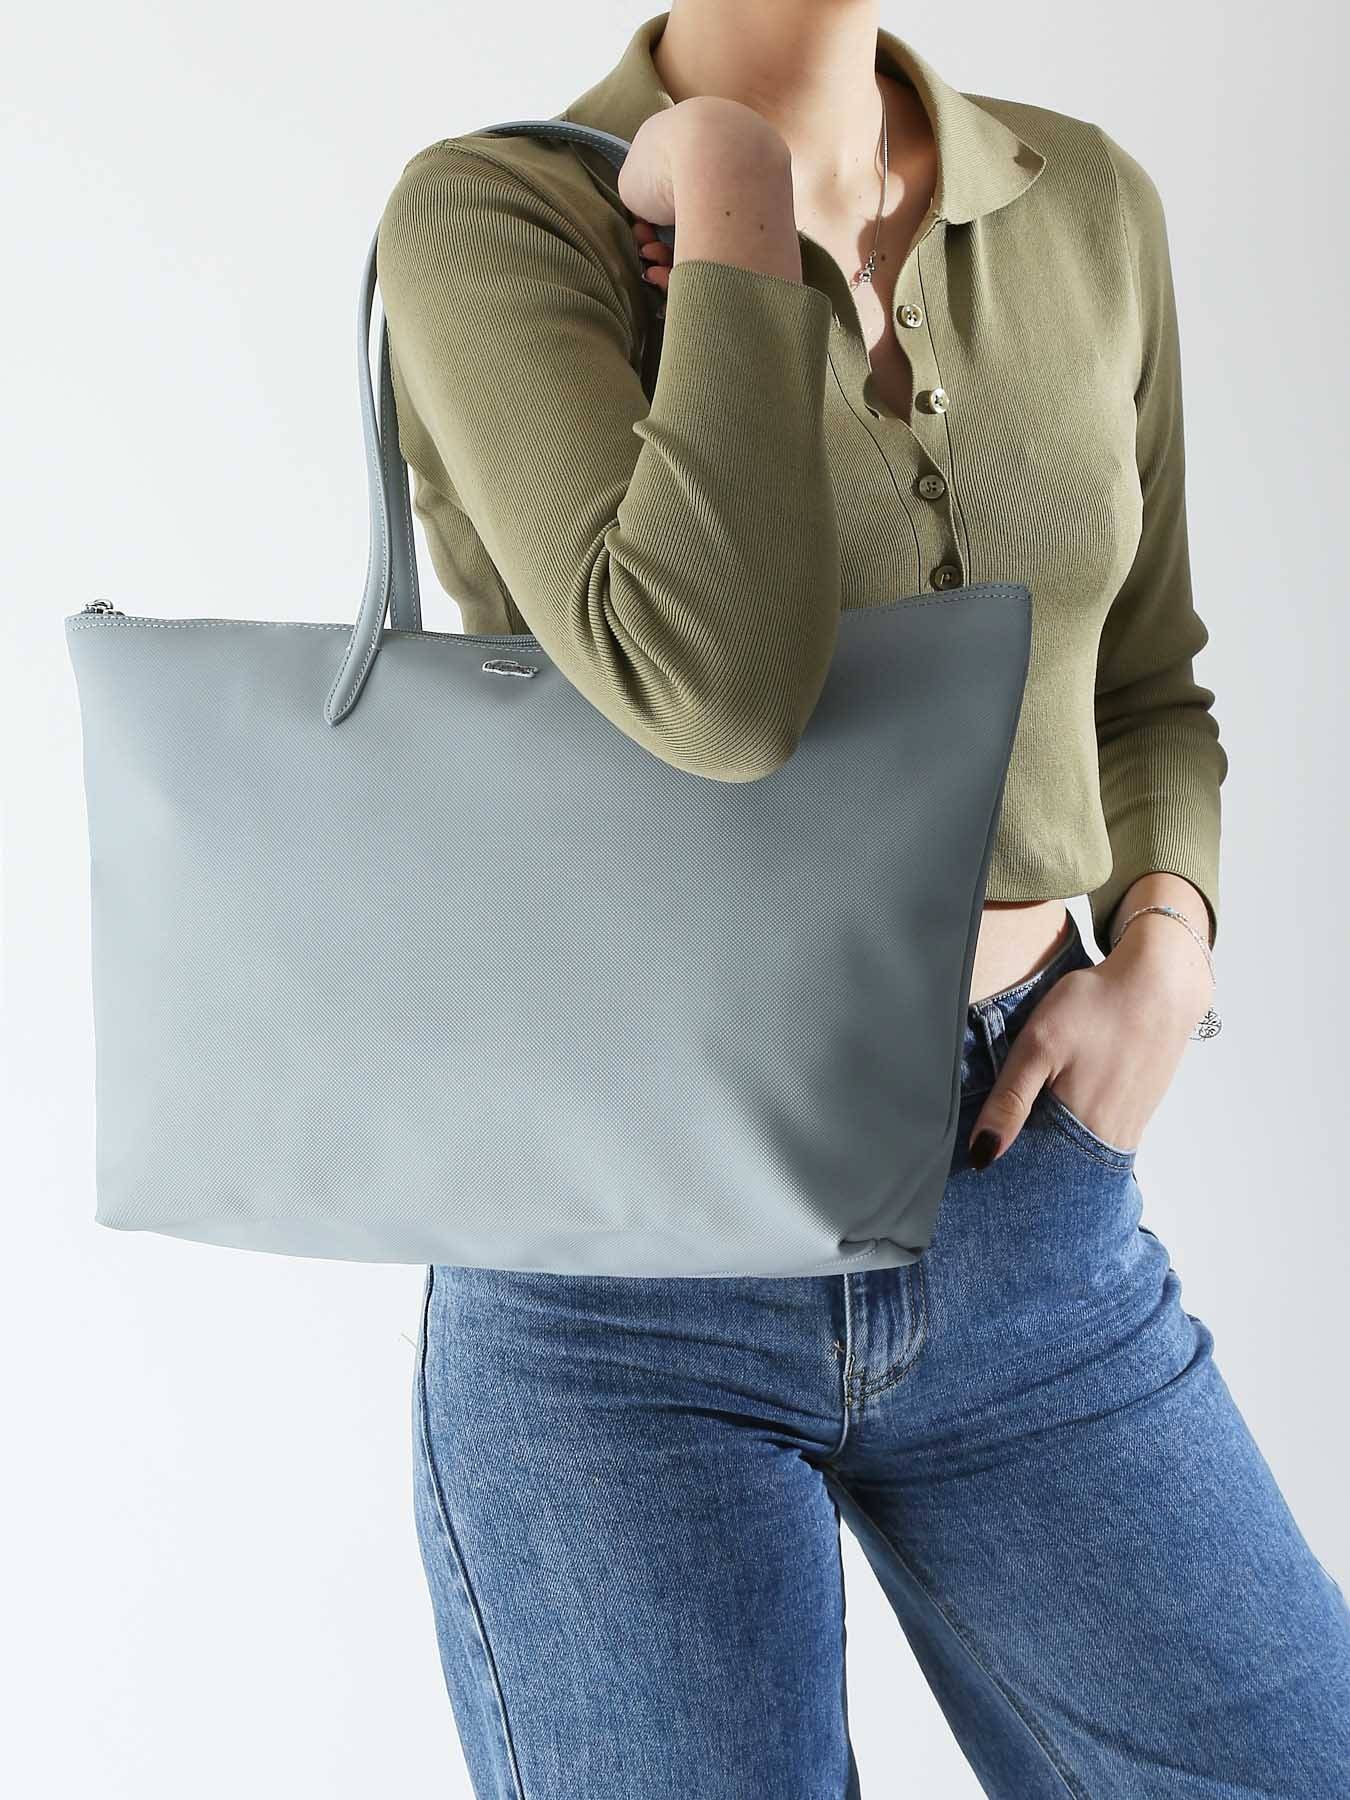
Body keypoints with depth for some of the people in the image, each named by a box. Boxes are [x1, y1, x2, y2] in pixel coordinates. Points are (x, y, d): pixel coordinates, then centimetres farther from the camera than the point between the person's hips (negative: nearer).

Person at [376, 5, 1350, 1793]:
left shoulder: (1089, 206, 7)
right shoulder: (484, 216, -8)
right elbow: (714, 685, -25)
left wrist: (1164, 953, -2)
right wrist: (734, 180, -14)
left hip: (1028, 1201, 4)